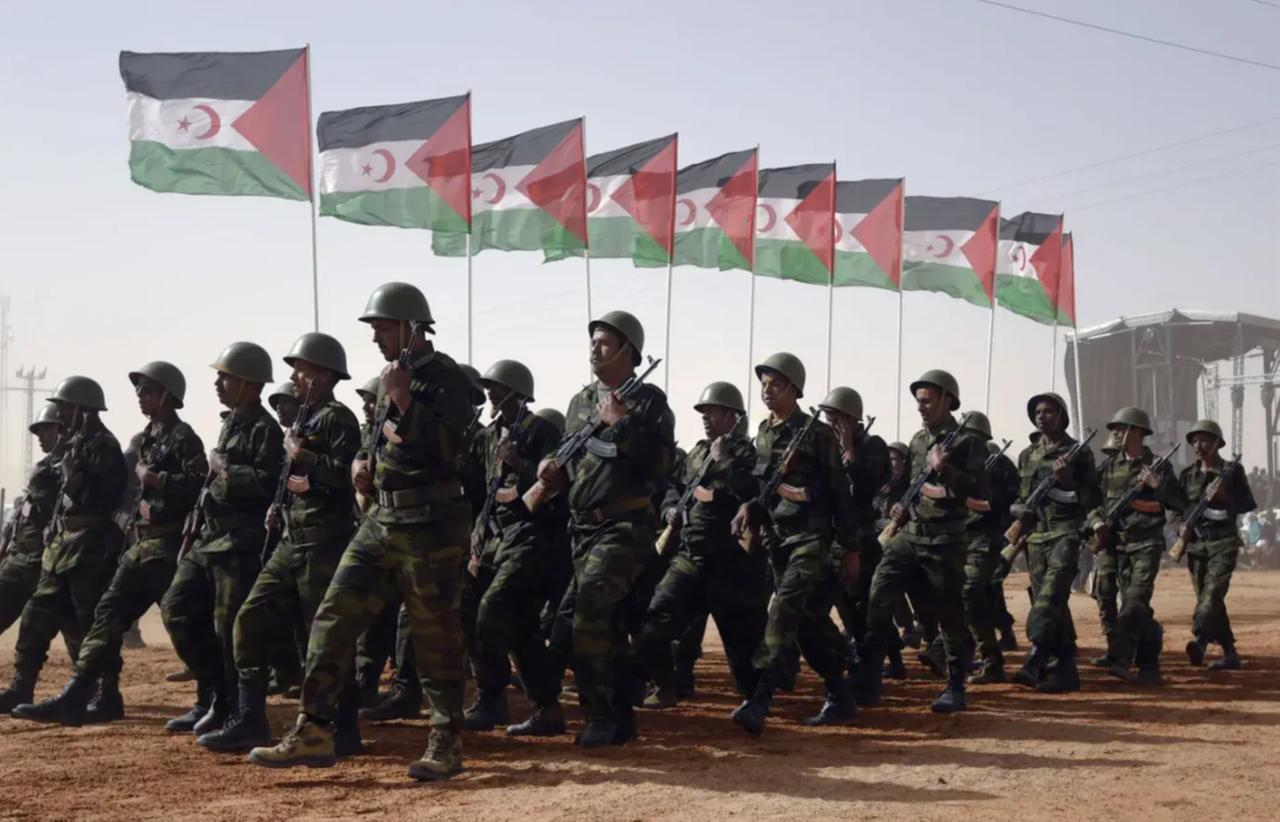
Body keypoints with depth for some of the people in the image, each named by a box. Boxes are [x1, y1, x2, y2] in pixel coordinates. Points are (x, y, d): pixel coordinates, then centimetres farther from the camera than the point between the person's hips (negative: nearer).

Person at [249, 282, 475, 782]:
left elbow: (442, 447, -23)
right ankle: (314, 733, 5)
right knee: (335, 617, 2)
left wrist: (401, 398, -22)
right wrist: (363, 460, 11)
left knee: (436, 635, -2)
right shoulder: (391, 377, 16)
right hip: (381, 519, 8)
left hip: (429, 525, -8)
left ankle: (446, 743, 9)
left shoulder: (445, 378, -10)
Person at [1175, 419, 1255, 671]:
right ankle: (1230, 653, 12)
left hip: (1223, 542, -5)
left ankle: (1199, 640, -38)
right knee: (1206, 598, 4)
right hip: (1195, 543, 5)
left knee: (1213, 592, -22)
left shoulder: (1232, 471, 2)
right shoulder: (1187, 474, 13)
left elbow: (1249, 504, 3)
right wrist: (1182, 526, -2)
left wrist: (1224, 496, -12)